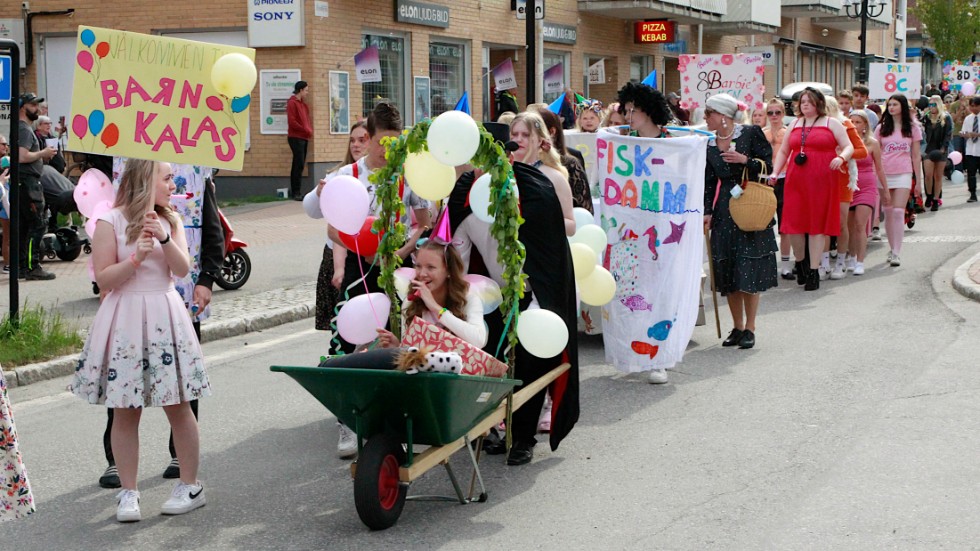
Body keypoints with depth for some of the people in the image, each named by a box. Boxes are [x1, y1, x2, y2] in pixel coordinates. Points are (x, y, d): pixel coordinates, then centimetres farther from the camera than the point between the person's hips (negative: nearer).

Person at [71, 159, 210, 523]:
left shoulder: (170, 220, 9)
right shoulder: (110, 222, -3)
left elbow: (183, 270, -2)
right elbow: (103, 279, -7)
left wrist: (164, 240, -17)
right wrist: (137, 257, -19)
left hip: (165, 316, 3)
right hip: (126, 319, -3)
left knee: (178, 406, 3)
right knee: (125, 411, 1)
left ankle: (190, 486, 14)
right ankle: (128, 493, 9)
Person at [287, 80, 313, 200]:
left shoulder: (303, 104, 18)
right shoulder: (292, 103, -8)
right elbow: (291, 122, -15)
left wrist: (309, 130, 6)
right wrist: (306, 130, -13)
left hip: (304, 138, 9)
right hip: (296, 138, -9)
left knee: (298, 165, 9)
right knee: (299, 164, -12)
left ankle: (294, 192, 13)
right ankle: (296, 192, -11)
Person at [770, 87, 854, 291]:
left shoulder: (831, 123, 6)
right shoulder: (795, 124, 17)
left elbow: (849, 146, 1)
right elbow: (783, 151, 21)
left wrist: (841, 157, -20)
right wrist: (774, 173, 9)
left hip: (821, 181, -3)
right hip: (795, 182, 3)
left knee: (818, 224, -2)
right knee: (794, 222, -2)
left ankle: (814, 270, 3)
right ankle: (800, 263, 21)